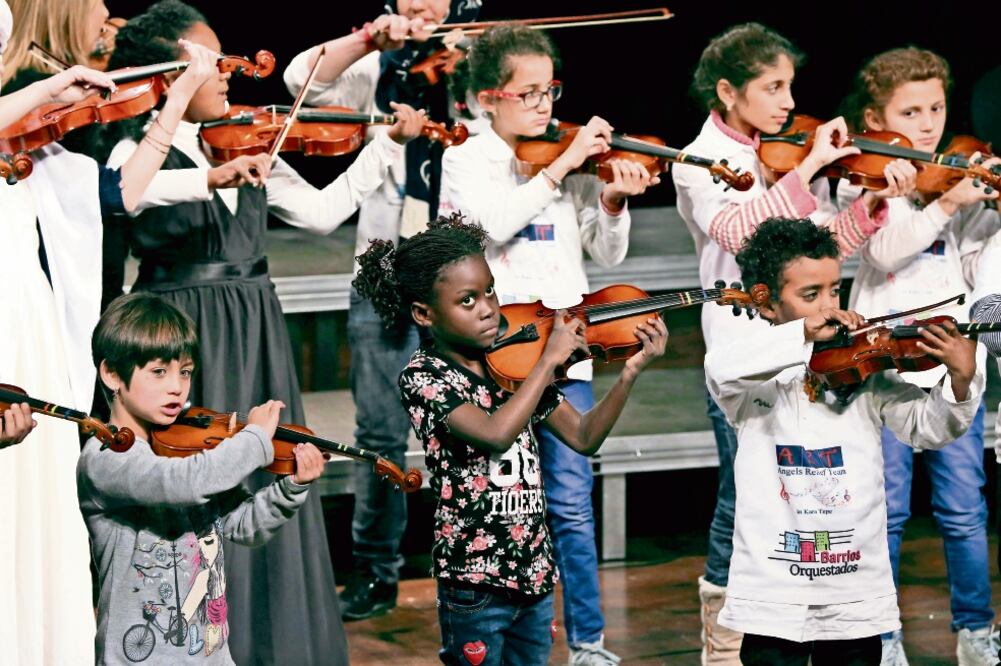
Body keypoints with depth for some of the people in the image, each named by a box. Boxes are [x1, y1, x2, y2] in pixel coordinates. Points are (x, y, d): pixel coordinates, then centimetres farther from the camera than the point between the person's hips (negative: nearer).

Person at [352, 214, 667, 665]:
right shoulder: (422, 377, -12)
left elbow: (583, 438, 6)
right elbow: (496, 434, -29)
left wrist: (630, 373, -7)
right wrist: (549, 360, -22)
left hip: (535, 572, 6)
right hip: (475, 581, -6)